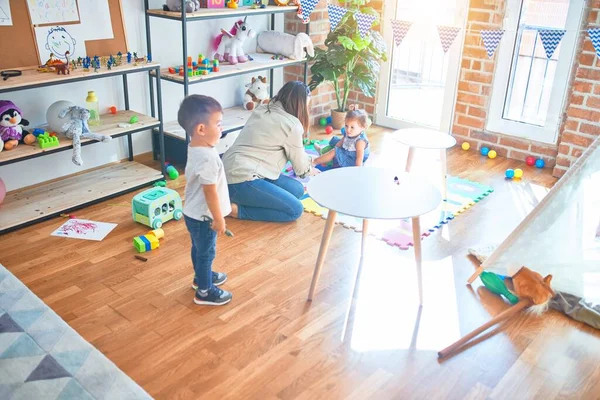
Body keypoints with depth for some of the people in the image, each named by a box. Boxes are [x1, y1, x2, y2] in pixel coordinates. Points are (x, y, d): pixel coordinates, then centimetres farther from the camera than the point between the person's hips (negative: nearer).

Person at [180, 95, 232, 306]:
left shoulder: (194, 148, -2)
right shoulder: (208, 158, -33)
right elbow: (211, 193, -27)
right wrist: (219, 219, -17)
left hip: (194, 213, 9)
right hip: (203, 217, -9)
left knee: (199, 249, 27)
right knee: (206, 253, 9)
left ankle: (201, 277, 48)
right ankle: (205, 292, 26)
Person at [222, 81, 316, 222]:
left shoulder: (262, 110, 13)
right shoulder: (292, 124, -11)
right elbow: (300, 166, 3)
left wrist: (306, 159, 36)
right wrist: (310, 170, 26)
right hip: (241, 180, -9)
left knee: (297, 189, 10)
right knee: (295, 210, -7)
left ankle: (242, 199, 4)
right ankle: (236, 208, -7)